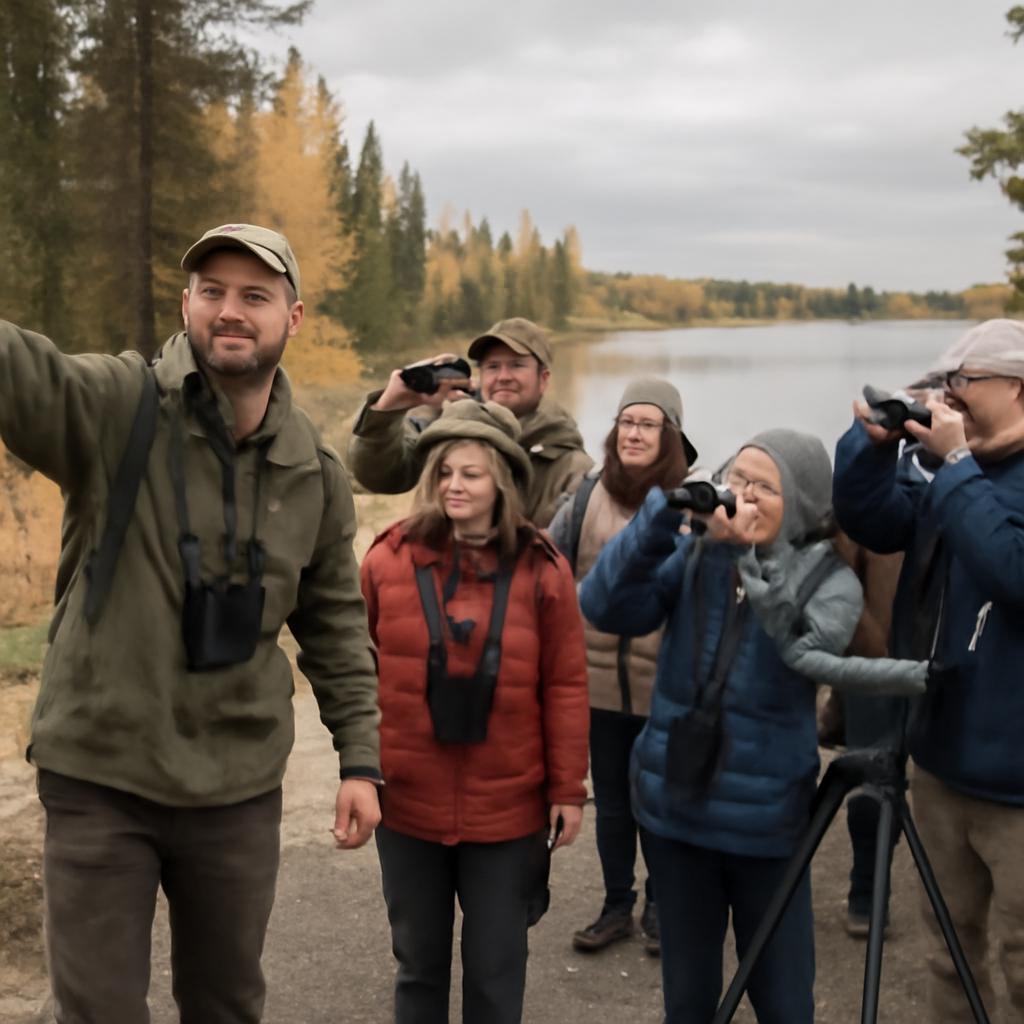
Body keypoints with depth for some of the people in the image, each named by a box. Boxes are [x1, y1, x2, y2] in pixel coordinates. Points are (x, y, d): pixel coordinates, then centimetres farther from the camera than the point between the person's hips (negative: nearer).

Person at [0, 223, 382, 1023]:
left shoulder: (315, 474, 0)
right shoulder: (116, 408, -12)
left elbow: (336, 624, 9)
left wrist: (360, 757, 5)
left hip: (239, 791, 3)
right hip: (98, 780, -3)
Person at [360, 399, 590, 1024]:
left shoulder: (542, 569, -5)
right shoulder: (389, 559, -4)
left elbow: (566, 687, -3)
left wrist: (567, 789, -4)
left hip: (507, 808, -1)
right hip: (407, 803, 1)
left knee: (497, 969, 12)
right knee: (419, 962, 17)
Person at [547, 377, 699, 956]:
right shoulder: (589, 495, 2)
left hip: (668, 684, -2)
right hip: (601, 676, 2)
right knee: (611, 798, 14)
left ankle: (661, 906, 31)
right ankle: (617, 906, 30)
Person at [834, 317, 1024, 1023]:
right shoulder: (961, 470, 9)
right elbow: (871, 523, 4)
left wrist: (955, 462, -24)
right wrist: (874, 438, -11)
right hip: (944, 759, 7)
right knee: (950, 946, 21)